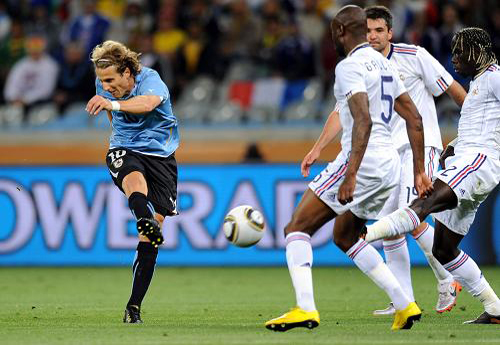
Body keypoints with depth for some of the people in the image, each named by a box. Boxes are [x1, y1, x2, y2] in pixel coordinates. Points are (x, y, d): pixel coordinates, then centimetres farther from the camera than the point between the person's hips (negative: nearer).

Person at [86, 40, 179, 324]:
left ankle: (134, 306, -4)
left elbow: (147, 103, -42)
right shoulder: (104, 87, 0)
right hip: (124, 151, 2)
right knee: (134, 177, -38)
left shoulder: (151, 80, -17)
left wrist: (113, 104, -57)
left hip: (160, 154, -2)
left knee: (152, 230, -10)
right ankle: (144, 218, -73)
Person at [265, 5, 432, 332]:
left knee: (297, 228, -5)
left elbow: (364, 121, -24)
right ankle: (405, 306, 19)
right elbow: (415, 118, 19)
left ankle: (305, 308, -21)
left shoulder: (350, 67, -10)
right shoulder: (384, 63, 18)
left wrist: (350, 176, -29)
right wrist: (419, 170, 22)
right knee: (345, 237, 25)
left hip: (363, 159, -9)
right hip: (389, 163, 9)